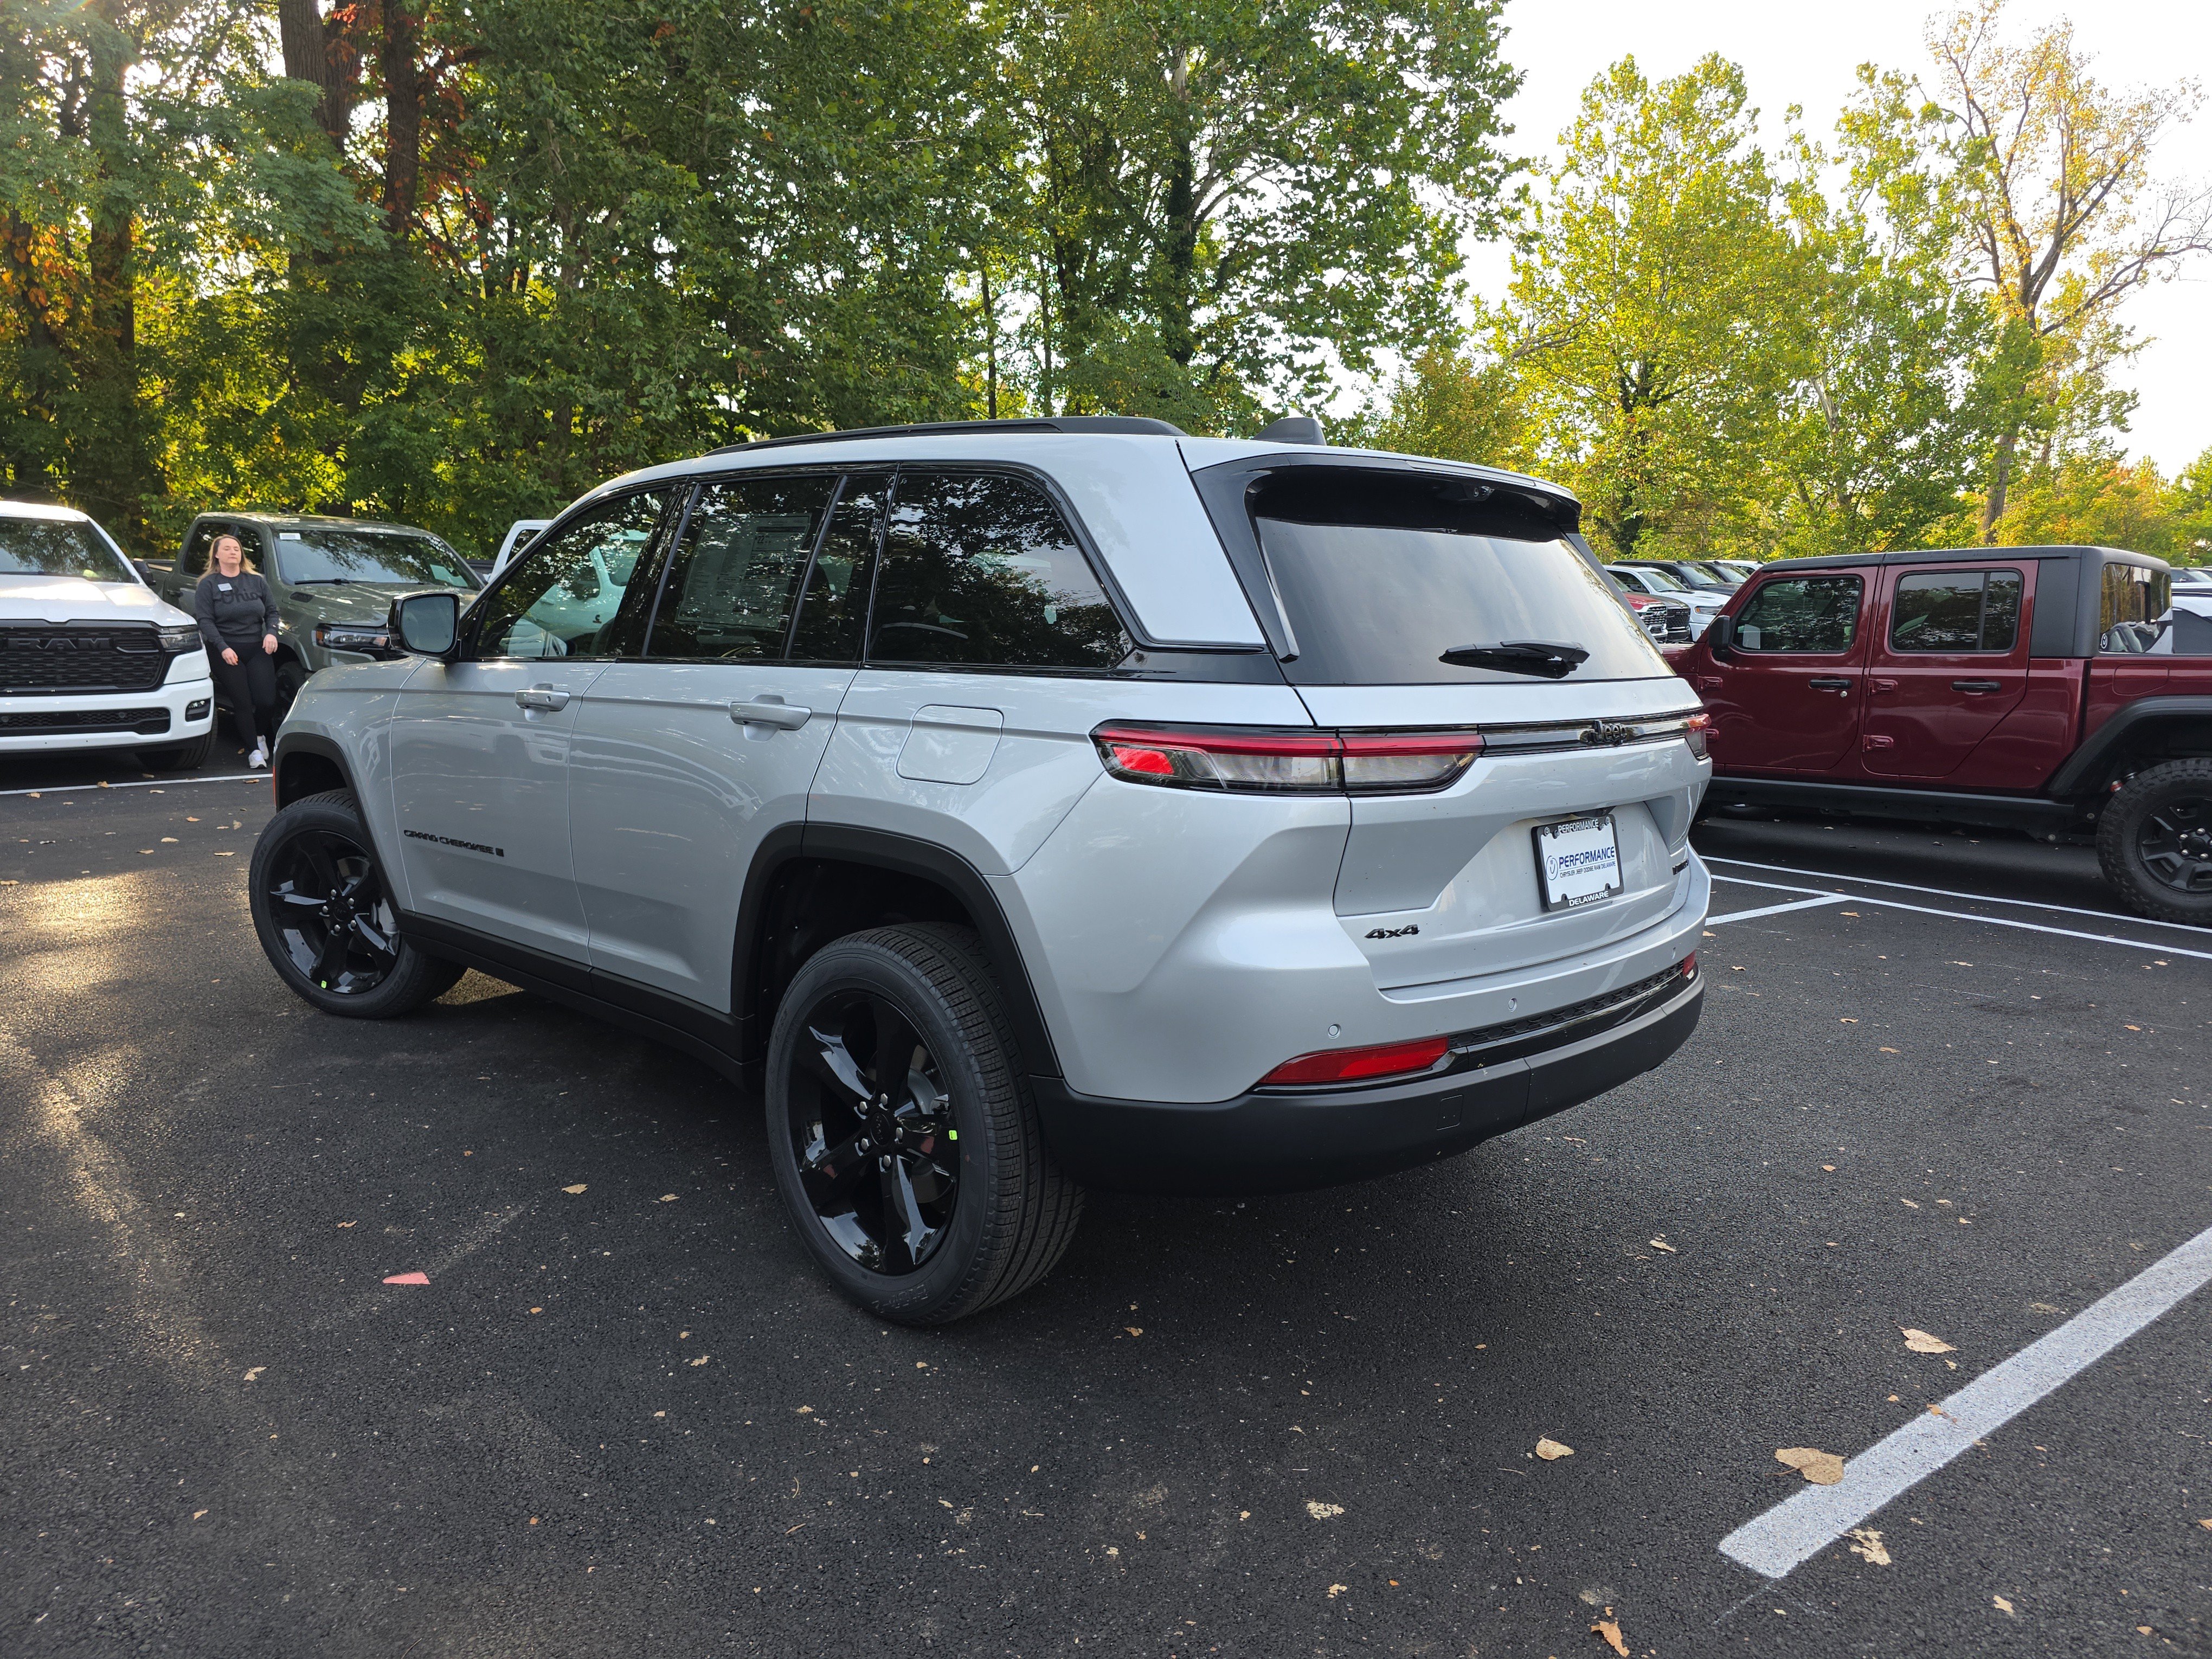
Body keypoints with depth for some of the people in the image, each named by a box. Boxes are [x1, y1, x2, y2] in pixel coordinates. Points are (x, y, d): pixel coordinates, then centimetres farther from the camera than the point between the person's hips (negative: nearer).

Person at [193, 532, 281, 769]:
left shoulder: (256, 581, 14)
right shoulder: (208, 584, 3)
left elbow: (272, 611, 16)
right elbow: (204, 620, -4)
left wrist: (271, 633, -4)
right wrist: (222, 647, -16)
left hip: (258, 649, 2)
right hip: (225, 650, -2)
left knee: (266, 700, -9)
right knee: (242, 701, -8)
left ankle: (261, 736, 19)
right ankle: (254, 749, -1)